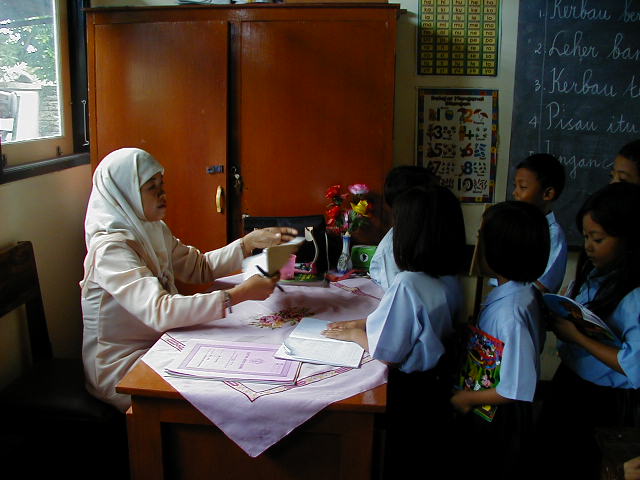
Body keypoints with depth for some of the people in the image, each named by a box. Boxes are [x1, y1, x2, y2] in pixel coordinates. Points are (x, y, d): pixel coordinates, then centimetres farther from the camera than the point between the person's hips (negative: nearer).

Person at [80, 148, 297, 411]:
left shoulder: (153, 230, 5)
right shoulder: (110, 248, -23)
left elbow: (199, 267, 8)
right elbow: (158, 311, -34)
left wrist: (250, 241, -6)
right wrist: (239, 294, -38)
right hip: (121, 369, -8)